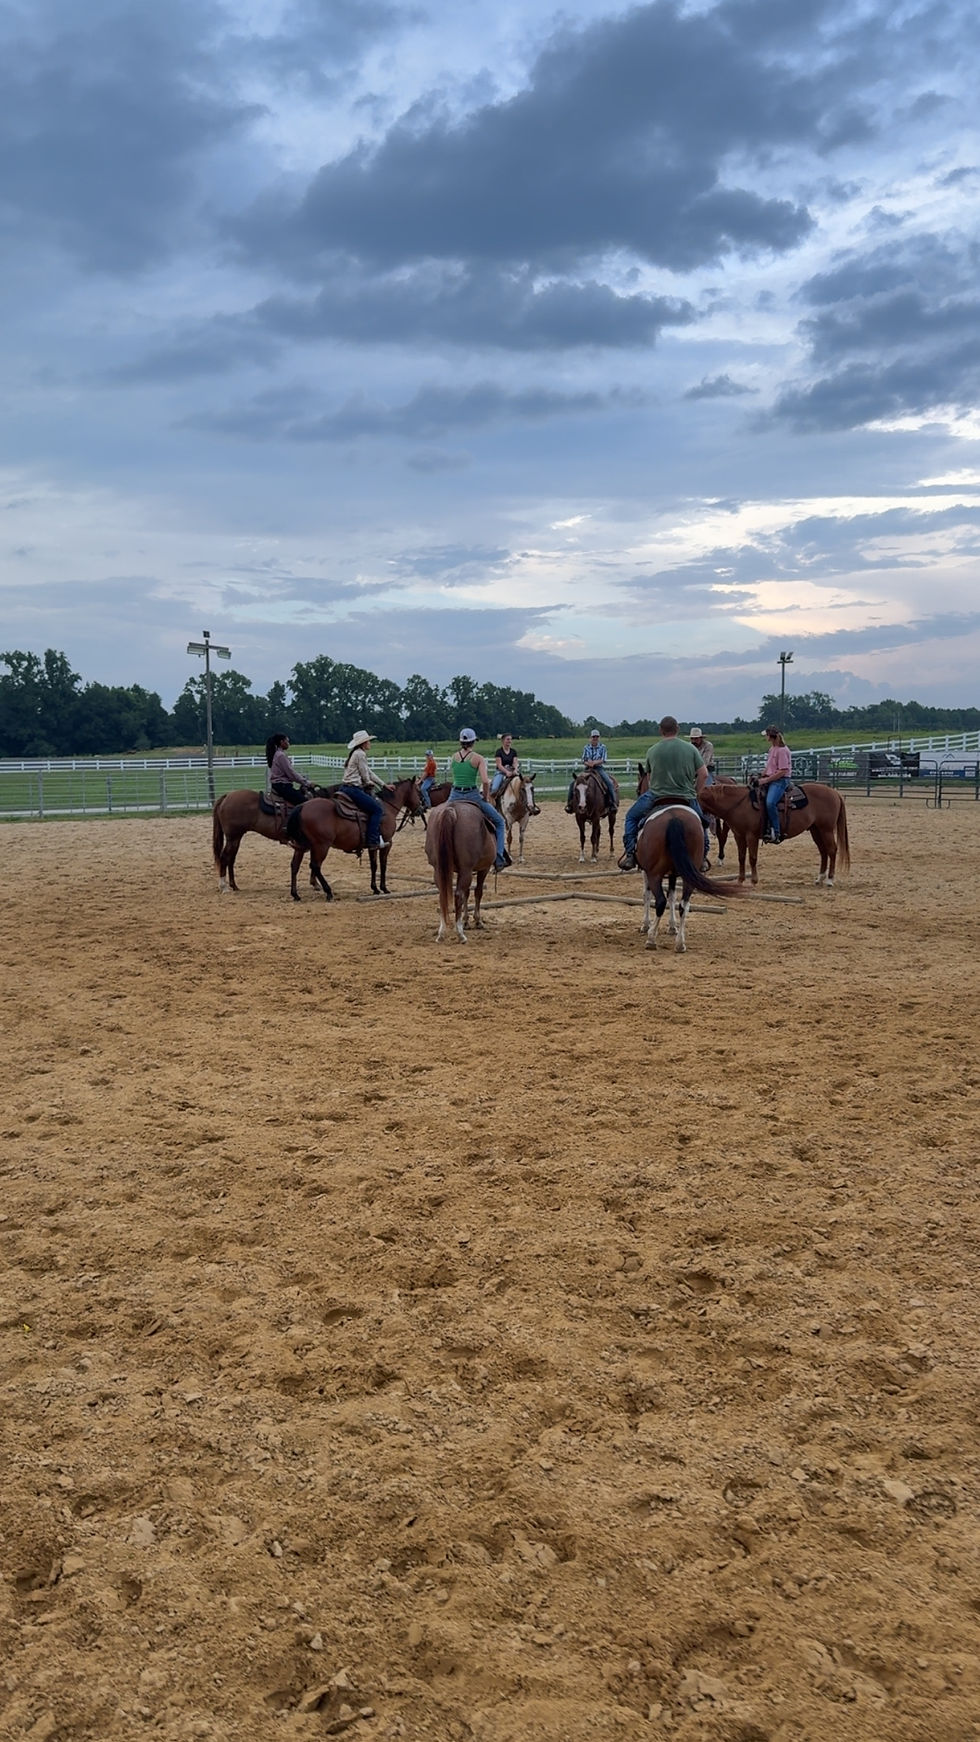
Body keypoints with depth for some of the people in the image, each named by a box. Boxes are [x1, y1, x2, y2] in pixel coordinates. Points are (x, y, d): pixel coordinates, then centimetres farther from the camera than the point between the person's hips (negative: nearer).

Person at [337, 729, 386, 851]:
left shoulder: (358, 754, 22)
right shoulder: (360, 754, -10)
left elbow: (370, 772, 24)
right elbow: (365, 776, -8)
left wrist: (384, 785, 21)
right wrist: (370, 784, 13)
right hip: (353, 789, -11)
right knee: (377, 809, -11)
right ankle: (373, 840, -17)